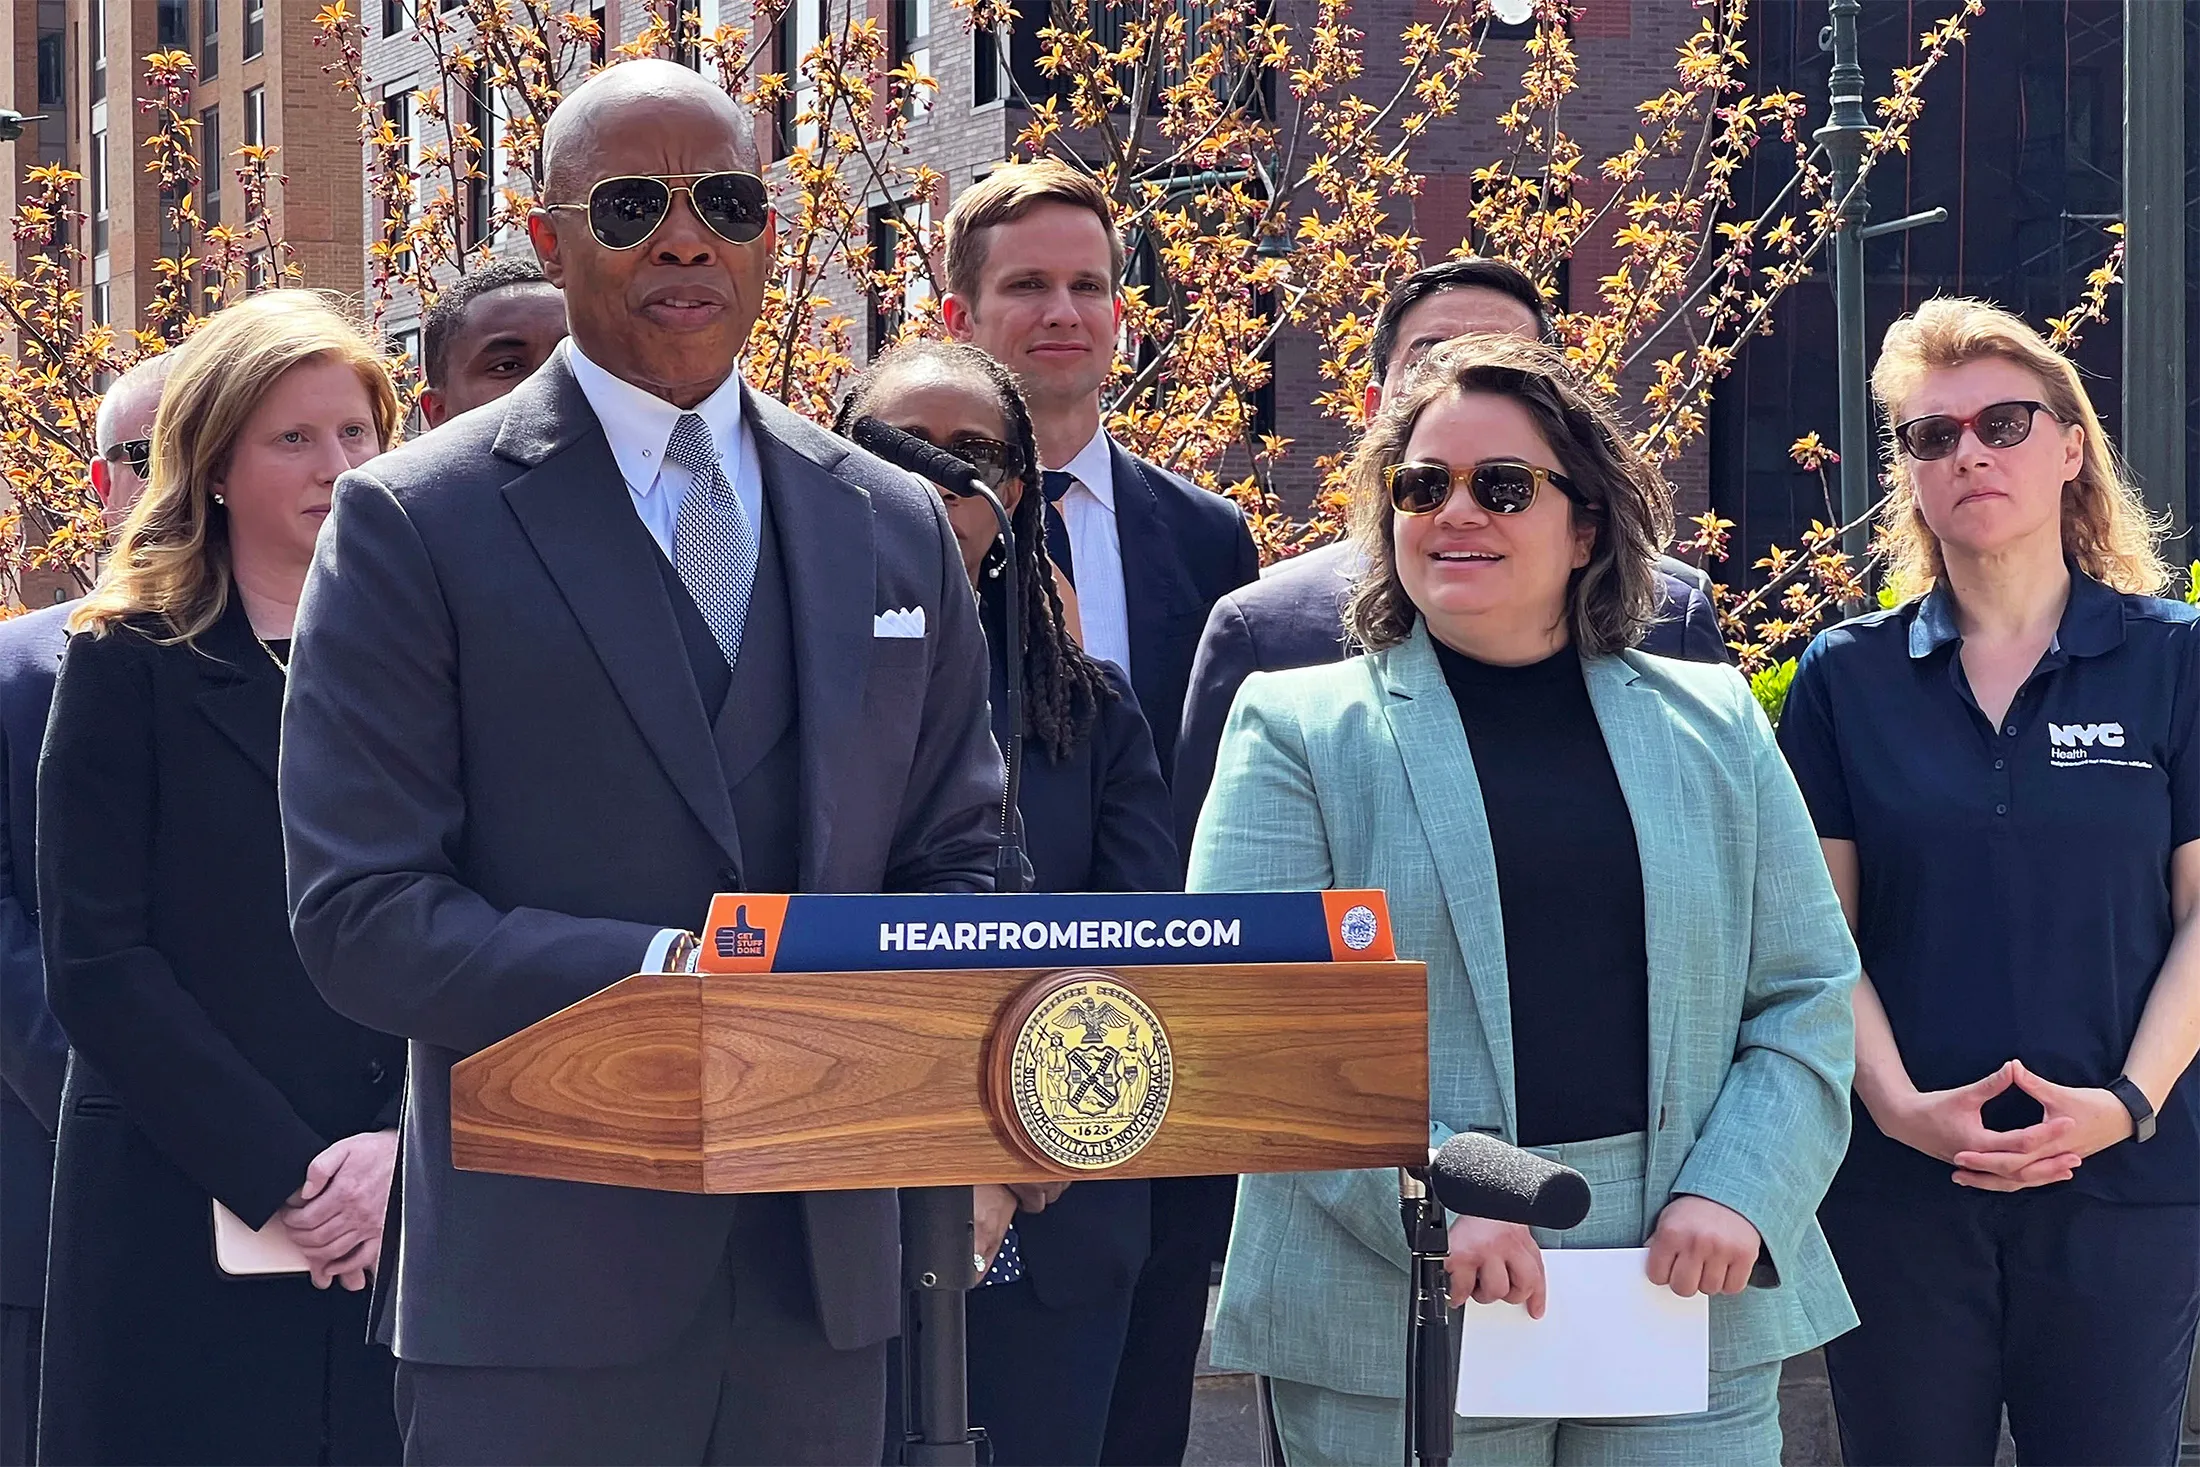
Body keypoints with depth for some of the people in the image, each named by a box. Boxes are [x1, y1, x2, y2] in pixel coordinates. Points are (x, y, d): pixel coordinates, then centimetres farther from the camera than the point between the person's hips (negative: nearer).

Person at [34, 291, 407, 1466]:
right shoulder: (129, 664, 2)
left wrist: (406, 1145, -11)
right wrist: (279, 1175, -13)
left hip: (406, 1222, 2)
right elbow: (96, 964, -5)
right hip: (182, 1228, -2)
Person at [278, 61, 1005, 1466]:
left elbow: (958, 858, 16)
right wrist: (656, 979, -21)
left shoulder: (897, 527, 13)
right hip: (544, 1293, -4)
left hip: (826, 1283, 4)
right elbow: (359, 914, -8)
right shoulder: (418, 522, -2)